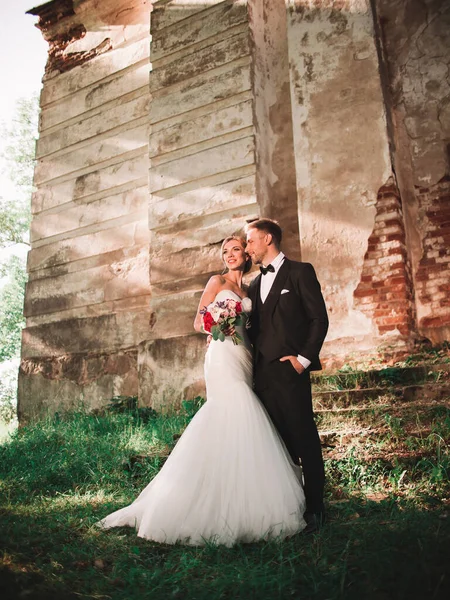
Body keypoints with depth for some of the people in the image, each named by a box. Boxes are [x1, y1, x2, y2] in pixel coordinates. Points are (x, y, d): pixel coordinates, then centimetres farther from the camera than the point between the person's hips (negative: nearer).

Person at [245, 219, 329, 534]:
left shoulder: (300, 271, 0)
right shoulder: (255, 284, 20)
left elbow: (319, 319, -5)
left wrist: (304, 358, -12)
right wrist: (253, 364, 8)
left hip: (290, 370, -6)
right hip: (263, 374, 6)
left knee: (305, 440, 1)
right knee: (280, 442, 11)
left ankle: (315, 507, 13)